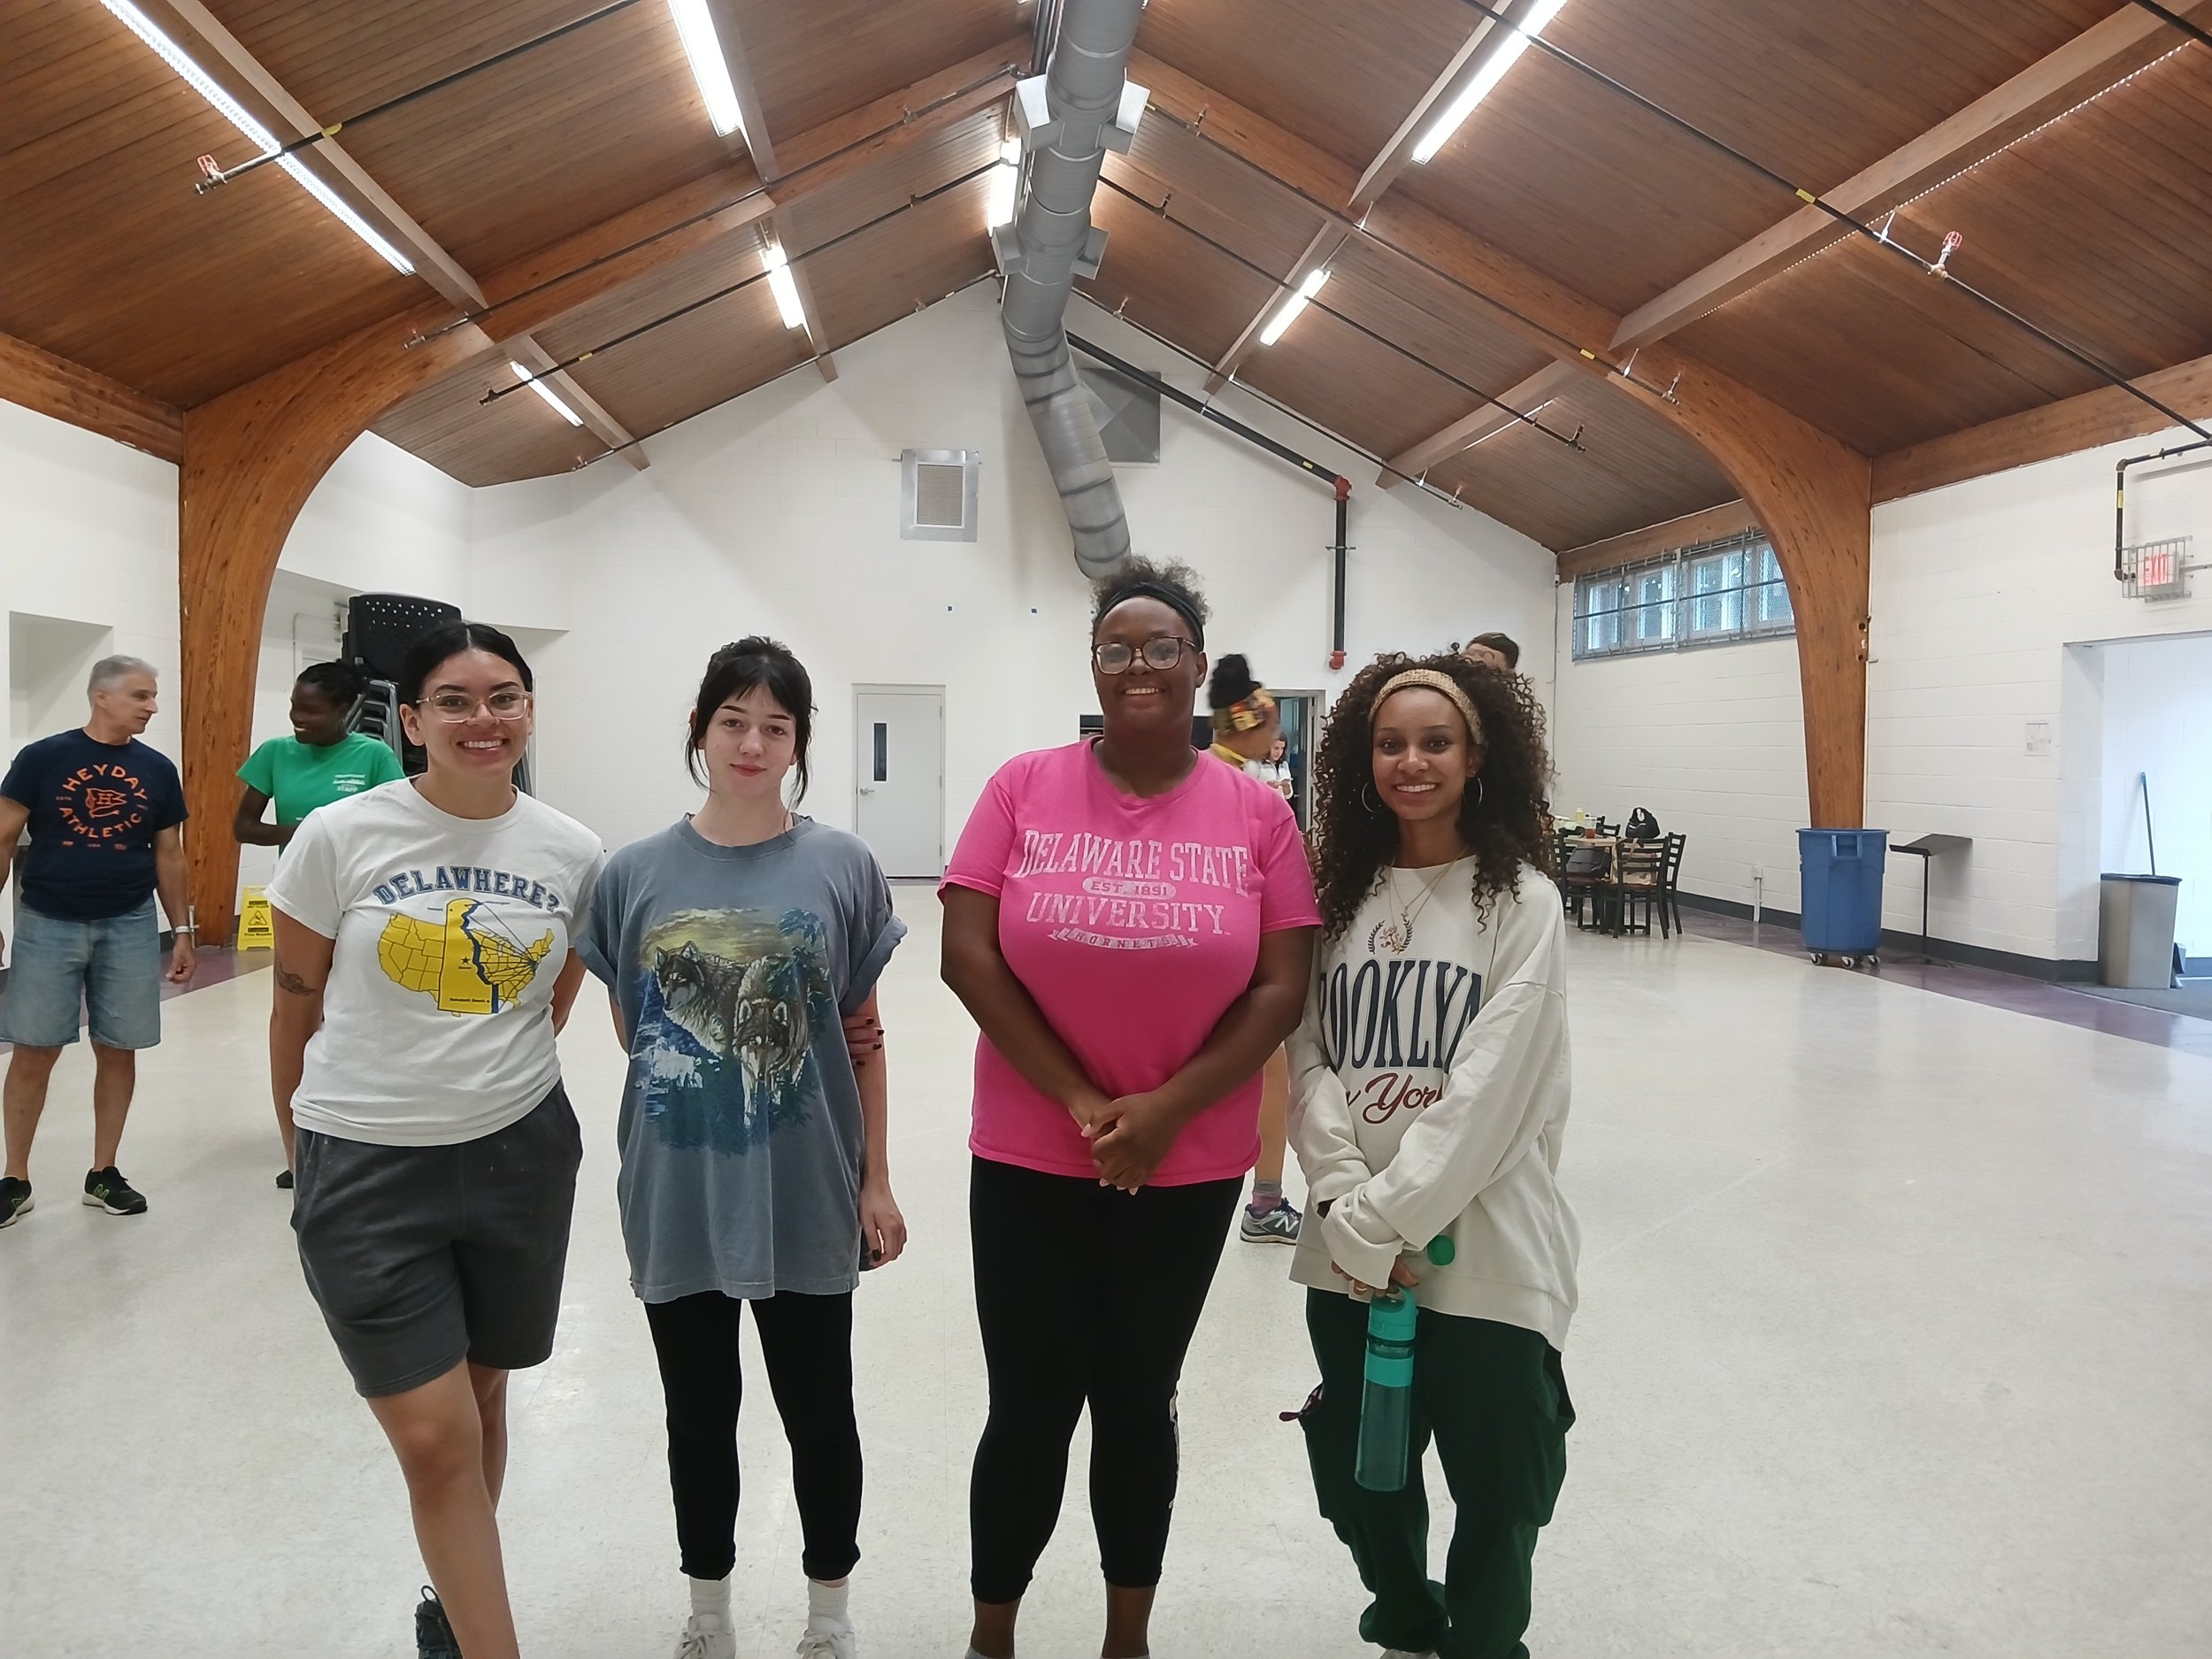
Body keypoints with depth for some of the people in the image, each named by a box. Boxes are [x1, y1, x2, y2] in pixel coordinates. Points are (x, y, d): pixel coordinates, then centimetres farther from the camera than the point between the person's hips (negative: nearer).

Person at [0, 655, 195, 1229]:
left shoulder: (157, 770, 4)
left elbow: (169, 856, 9)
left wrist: (182, 931, 7)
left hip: (130, 927, 2)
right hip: (48, 924, -2)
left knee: (118, 1051, 7)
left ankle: (104, 1174, 19)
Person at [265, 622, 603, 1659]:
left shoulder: (573, 856, -4)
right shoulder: (339, 838, -10)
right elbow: (296, 1007, 1)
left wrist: (489, 1087, 13)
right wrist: (312, 1144, 11)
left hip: (520, 1158, 3)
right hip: (365, 1172, -2)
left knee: (480, 1399, 19)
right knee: (435, 1438, -1)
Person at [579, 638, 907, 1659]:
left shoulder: (844, 868, -6)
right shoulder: (637, 872, -3)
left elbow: (863, 1037, -1)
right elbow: (627, 1030, 8)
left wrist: (876, 1178, 0)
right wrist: (687, 1082, -2)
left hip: (806, 1196, -1)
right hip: (676, 1198, 1)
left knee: (819, 1412, 14)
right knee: (699, 1415, 18)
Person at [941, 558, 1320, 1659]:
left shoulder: (1257, 811, -4)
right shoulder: (1023, 787, -5)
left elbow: (1283, 988, -6)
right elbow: (967, 957, -9)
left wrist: (1167, 1109, -14)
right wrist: (1082, 1102, -13)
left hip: (1190, 1168, 1)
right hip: (1029, 1160, 0)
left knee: (1139, 1401, 17)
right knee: (1030, 1408, 9)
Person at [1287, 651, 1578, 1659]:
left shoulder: (1520, 900, -7)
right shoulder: (1344, 893, 6)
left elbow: (1490, 1091, -14)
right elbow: (1307, 1057, 2)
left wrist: (1384, 1222, -15)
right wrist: (1343, 1199, -11)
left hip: (1481, 1251, -4)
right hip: (1347, 1252, 4)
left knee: (1494, 1487, 10)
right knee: (1358, 1471, 18)